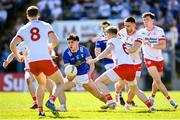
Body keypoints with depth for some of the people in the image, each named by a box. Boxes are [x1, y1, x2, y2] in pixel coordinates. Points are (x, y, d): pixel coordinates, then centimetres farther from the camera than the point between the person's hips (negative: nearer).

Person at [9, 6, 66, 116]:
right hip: (45, 60, -3)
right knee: (60, 83, 11)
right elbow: (56, 41, -4)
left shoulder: (23, 29, 10)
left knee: (42, 84, 28)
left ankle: (40, 110, 17)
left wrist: (18, 57, 18)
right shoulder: (46, 26, 5)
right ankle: (51, 101, -15)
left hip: (32, 62, 3)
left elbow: (12, 45, 2)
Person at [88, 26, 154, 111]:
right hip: (132, 67, 7)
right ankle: (150, 106, 22)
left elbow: (109, 49, -14)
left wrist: (96, 59, -22)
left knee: (98, 82, -2)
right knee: (135, 90, 31)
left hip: (122, 67, -7)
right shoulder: (121, 41, 30)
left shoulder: (111, 41, 7)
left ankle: (110, 101, -18)